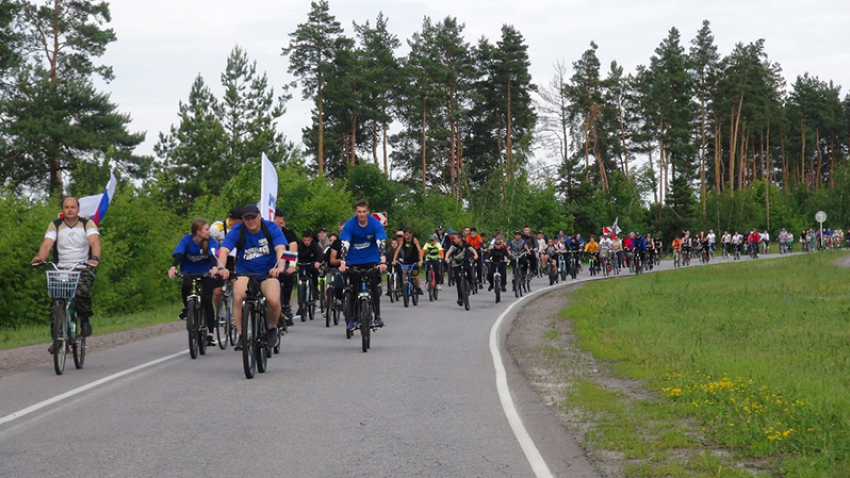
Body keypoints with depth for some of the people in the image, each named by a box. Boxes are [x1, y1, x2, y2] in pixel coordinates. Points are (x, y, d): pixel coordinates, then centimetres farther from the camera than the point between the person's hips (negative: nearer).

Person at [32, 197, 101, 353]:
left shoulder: (88, 224, 0)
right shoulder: (55, 226, 3)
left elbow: (94, 242, -18)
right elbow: (47, 244, -13)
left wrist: (95, 258, -40)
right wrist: (40, 258, -35)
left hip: (84, 268, -2)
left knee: (82, 290, -31)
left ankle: (85, 318, -4)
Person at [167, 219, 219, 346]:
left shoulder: (210, 240, -17)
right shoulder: (186, 240, -18)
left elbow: (213, 255, -33)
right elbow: (178, 253, -34)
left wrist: (215, 267, -55)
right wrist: (173, 267, -54)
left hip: (206, 272, 0)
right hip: (190, 271, 0)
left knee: (207, 301, -13)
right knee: (186, 286, -34)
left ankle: (210, 334, -5)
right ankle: (186, 307, -2)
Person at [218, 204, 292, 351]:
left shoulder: (271, 228, -10)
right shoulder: (237, 231, -10)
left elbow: (281, 248, -24)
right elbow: (224, 250, -23)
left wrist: (280, 266, -45)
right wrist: (221, 268, -44)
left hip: (268, 273, 0)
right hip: (244, 272, 0)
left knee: (274, 301, -27)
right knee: (238, 298, -30)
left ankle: (272, 328, 5)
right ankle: (241, 334, -14)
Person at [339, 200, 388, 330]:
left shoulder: (375, 223, -16)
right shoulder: (350, 225, -16)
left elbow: (381, 243, -22)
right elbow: (344, 244, -22)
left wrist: (383, 262, -35)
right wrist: (342, 263, -35)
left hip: (371, 258, 0)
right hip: (354, 259, 0)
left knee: (375, 286, -12)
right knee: (353, 288, -2)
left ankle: (377, 315, -3)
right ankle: (353, 317, 9)